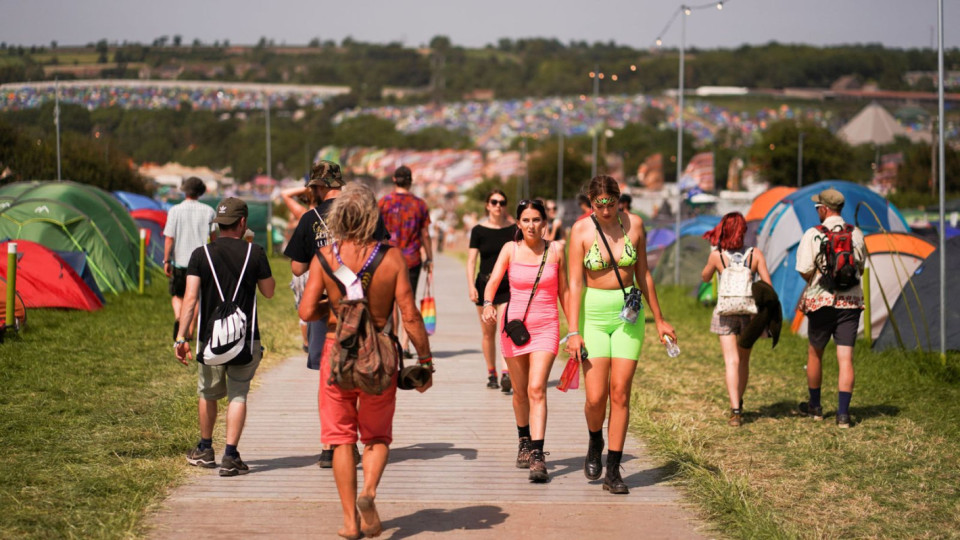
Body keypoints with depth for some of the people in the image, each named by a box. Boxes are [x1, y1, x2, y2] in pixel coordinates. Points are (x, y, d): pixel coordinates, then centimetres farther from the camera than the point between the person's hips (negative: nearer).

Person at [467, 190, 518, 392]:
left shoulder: (513, 229, 2)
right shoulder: (479, 230, 1)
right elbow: (471, 260, -1)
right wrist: (471, 285, -12)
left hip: (508, 285, -1)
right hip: (485, 283, 1)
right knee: (488, 332, 8)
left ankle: (506, 375, -21)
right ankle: (491, 374, 22)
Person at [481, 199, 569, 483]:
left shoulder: (555, 251, -1)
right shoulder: (510, 250, -1)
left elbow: (563, 290, 8)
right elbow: (493, 281, -10)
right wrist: (488, 304, -31)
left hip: (546, 326, -2)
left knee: (537, 389, -16)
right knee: (520, 391, 14)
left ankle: (537, 456, -21)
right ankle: (524, 442, 37)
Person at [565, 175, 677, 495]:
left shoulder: (634, 225, 1)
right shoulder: (581, 230, -6)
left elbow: (643, 275, 11)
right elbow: (575, 283, -8)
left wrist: (659, 320, 14)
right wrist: (573, 331, -14)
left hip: (629, 315, 2)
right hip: (593, 314, -2)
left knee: (620, 393, -3)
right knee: (596, 397, -7)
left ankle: (613, 471, 5)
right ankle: (595, 445, 25)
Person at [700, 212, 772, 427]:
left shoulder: (717, 255, -8)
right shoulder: (755, 254, -5)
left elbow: (705, 277, 11)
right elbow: (768, 287, -5)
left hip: (725, 312, -2)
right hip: (749, 312, 2)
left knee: (732, 361, -6)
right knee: (744, 360, 19)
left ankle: (735, 410, -19)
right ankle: (738, 403, 36)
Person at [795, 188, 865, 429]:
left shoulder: (813, 235, -9)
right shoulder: (856, 234, 3)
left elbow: (805, 272, -12)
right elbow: (860, 268, 13)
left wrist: (816, 280, 8)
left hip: (821, 300, -2)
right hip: (851, 301, 2)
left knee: (815, 353, 16)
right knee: (846, 358, 0)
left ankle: (815, 406, 29)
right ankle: (843, 412, -5)